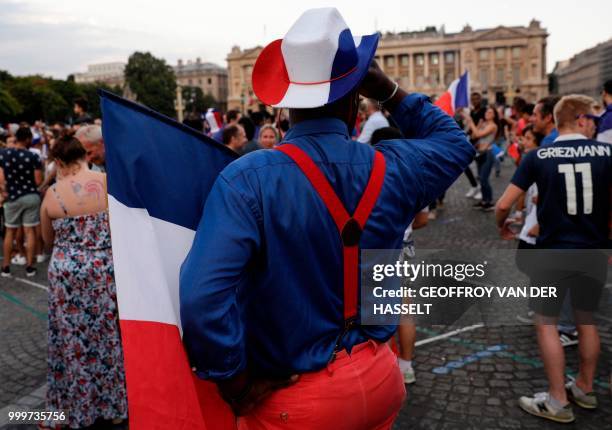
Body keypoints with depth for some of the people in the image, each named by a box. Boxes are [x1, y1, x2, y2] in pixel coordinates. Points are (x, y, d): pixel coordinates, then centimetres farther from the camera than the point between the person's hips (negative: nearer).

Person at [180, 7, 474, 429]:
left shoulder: (249, 179, -22)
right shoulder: (392, 169, -9)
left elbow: (204, 299, -33)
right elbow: (455, 141, 14)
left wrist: (238, 387, -17)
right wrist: (390, 92, 4)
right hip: (379, 379, 5)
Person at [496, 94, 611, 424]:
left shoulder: (538, 156, -6)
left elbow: (504, 204, -8)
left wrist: (500, 225, 13)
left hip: (554, 252, -3)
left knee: (546, 322, 9)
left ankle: (558, 402, 14)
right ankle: (584, 390, 35)